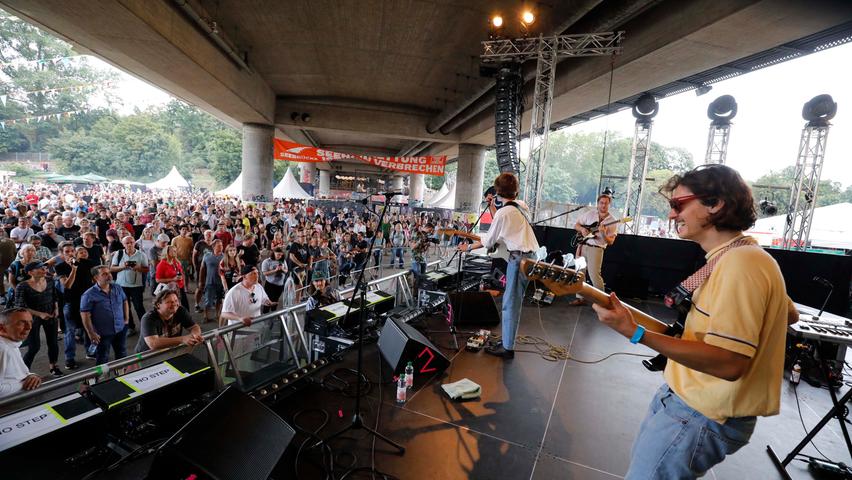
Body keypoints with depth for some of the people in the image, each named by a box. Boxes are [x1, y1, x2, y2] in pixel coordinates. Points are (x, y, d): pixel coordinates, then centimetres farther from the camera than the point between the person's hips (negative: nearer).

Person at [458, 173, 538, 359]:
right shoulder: (522, 206, 9)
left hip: (518, 259, -9)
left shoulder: (503, 212, -14)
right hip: (529, 256, 9)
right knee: (513, 301, 16)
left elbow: (488, 241, -5)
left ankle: (507, 348, 6)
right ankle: (507, 339, 26)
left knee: (510, 304, -2)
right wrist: (491, 206, 21)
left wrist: (467, 248, 8)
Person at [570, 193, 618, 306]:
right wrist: (582, 229, -8)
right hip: (582, 246, 4)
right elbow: (576, 225, 14)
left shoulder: (612, 221, 0)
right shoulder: (589, 214, 8)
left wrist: (604, 234, -22)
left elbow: (610, 242, -3)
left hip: (596, 249, -4)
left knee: (594, 274, -14)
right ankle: (580, 298, 17)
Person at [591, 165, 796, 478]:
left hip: (702, 416, -10)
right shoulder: (743, 255, 9)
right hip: (689, 397, 10)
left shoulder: (739, 264, -25)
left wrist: (635, 332, -34)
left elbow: (729, 364, -31)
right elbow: (789, 314, 24)